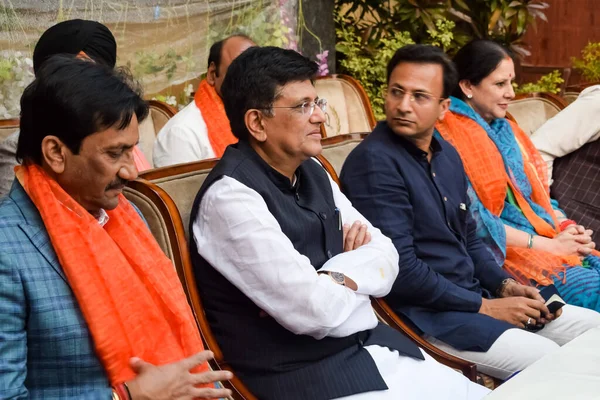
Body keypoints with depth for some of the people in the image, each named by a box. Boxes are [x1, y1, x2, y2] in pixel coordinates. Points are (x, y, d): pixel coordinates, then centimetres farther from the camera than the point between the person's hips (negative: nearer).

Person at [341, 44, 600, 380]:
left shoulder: (447, 154, 10)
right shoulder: (374, 162, -17)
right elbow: (400, 270, -22)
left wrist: (505, 285, 2)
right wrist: (484, 307, -15)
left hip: (475, 295, 9)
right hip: (424, 312, -9)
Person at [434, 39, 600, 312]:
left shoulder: (508, 131, 16)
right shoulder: (447, 135, -9)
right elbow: (471, 220, -14)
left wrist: (565, 227, -3)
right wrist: (548, 245, -14)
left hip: (547, 238, 8)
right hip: (500, 249, -7)